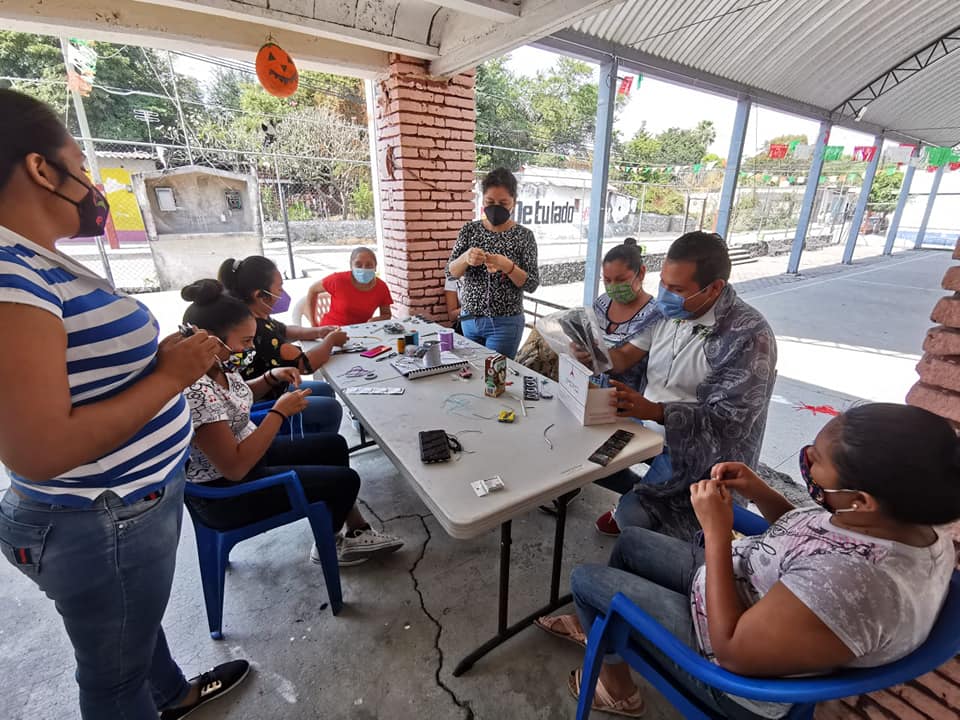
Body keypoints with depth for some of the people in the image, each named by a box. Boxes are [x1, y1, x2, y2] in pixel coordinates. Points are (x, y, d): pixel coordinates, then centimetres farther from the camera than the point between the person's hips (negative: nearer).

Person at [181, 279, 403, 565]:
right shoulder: (195, 390, -33)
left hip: (246, 451, 9)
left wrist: (269, 379, -2)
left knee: (334, 445, 13)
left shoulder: (218, 365, -6)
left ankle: (357, 531, 24)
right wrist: (280, 411, -25)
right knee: (345, 480, -6)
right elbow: (234, 467, -33)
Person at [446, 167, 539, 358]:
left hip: (505, 323, -3)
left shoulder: (523, 235, -6)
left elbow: (532, 284, -9)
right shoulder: (470, 230, 1)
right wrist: (465, 258, -23)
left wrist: (507, 266, -26)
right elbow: (450, 273, -2)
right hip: (469, 319, 3)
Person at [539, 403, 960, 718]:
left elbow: (732, 652, -31)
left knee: (586, 579, 3)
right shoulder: (909, 515, -14)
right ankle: (601, 624, 45)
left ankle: (618, 685, 31)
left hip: (738, 676, -8)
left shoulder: (851, 583, -42)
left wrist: (716, 531, -30)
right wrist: (762, 494, -11)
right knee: (632, 542, 19)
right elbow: (808, 538, 5)